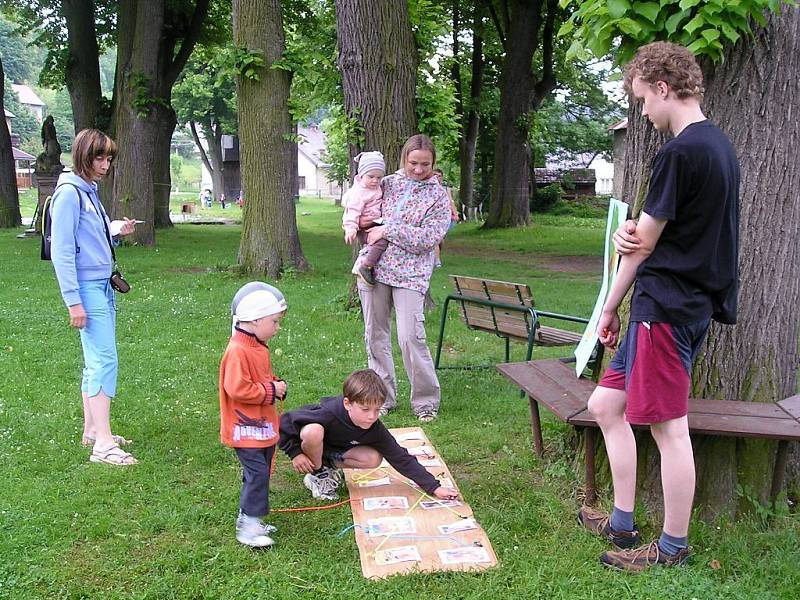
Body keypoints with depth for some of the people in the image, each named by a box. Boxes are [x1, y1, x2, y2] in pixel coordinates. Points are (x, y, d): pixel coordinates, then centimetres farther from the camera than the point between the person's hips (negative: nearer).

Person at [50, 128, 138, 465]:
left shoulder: (90, 191, 15)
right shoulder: (69, 193, -12)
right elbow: (62, 251, -16)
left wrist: (116, 231, 3)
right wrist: (73, 301, -19)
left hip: (103, 286, 9)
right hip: (87, 288, -9)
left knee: (96, 360, 13)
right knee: (104, 359, -12)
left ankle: (92, 430, 22)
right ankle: (103, 444, -11)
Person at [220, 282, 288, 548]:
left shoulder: (259, 348, 11)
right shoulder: (237, 351, -21)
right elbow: (237, 389, -26)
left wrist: (276, 385, 5)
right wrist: (270, 391, -19)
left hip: (264, 425, 10)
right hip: (246, 429, -10)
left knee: (260, 473, 15)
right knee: (257, 473, -10)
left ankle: (249, 519, 26)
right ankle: (248, 527, -3)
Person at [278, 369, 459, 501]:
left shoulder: (375, 430, -23)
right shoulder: (328, 414, -38)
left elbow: (401, 458, -20)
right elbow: (285, 422, -28)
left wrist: (434, 487, -25)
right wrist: (295, 453, -29)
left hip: (334, 448, 4)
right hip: (309, 446, -4)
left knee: (373, 459, -20)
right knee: (313, 431, -40)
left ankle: (328, 464, 2)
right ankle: (318, 474, -11)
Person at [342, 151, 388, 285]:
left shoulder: (376, 187, 12)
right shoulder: (359, 192, -17)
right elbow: (353, 210, -23)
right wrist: (351, 228, -31)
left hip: (375, 224, 10)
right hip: (365, 228, -10)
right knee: (381, 240, -30)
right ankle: (365, 267, -24)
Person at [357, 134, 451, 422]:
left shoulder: (438, 196, 0)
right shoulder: (387, 183, 10)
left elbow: (426, 238, -10)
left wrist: (386, 230, -12)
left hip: (410, 274, -4)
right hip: (373, 268, 4)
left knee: (411, 337, -12)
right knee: (375, 336, 8)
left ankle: (426, 401, 5)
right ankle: (383, 398, 22)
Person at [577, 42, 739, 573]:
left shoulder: (680, 152, -16)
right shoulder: (721, 145, 14)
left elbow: (642, 244, -10)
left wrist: (611, 307, 4)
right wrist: (631, 237, -3)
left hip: (666, 305, -10)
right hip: (698, 300, 10)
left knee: (670, 427, 0)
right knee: (607, 406, 15)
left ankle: (674, 549, 14)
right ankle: (623, 524, 25)